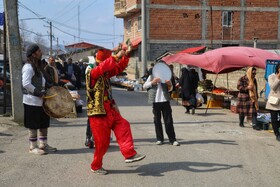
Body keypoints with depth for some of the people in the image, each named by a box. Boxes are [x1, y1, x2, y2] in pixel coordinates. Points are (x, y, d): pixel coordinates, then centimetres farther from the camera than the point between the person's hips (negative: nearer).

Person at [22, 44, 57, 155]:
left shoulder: (38, 66, 15)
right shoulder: (28, 67, -15)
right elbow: (26, 84, -24)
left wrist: (44, 93, 10)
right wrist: (39, 94, -21)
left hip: (41, 100, 9)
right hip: (32, 101, -9)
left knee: (44, 124, 14)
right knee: (33, 125, 1)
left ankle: (43, 144, 25)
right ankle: (33, 147, 11)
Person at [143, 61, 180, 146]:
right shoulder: (152, 76, 9)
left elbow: (170, 89, 18)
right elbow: (144, 86, 5)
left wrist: (170, 85, -6)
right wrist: (152, 82, -12)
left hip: (165, 100, 0)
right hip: (155, 101, 0)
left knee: (168, 121, -1)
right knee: (157, 120, 5)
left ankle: (172, 139, 3)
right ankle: (159, 139, 15)